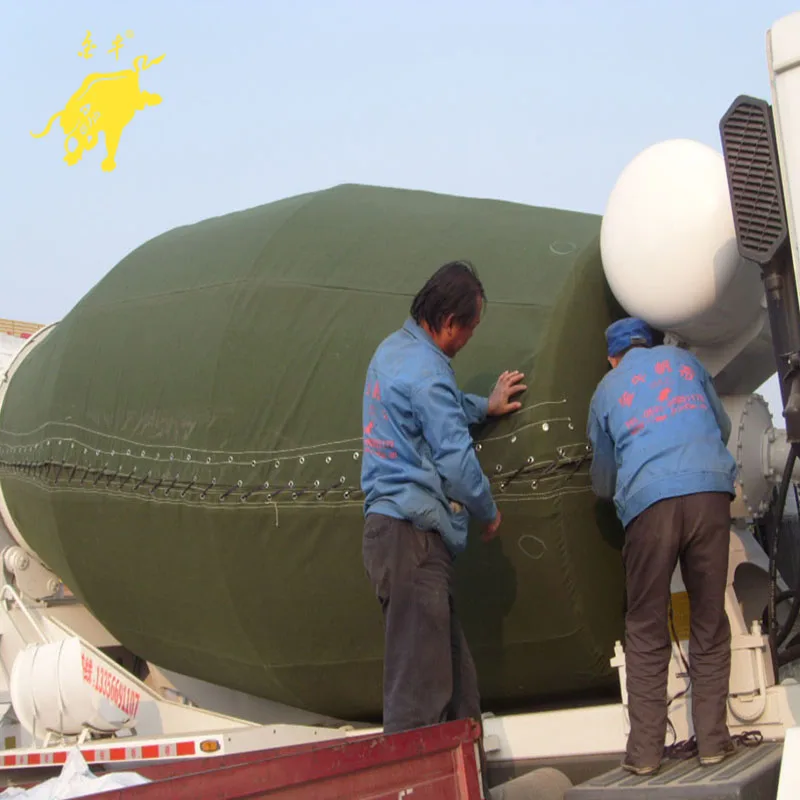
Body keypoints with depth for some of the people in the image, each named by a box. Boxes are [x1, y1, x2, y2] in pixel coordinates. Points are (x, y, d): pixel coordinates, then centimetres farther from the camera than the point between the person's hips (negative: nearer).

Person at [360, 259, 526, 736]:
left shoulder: (393, 349, 15)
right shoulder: (426, 371, -16)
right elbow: (456, 459, -17)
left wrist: (485, 406, 44)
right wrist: (489, 512, -1)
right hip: (413, 533, -10)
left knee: (454, 669, 15)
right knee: (419, 679, -8)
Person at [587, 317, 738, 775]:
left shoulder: (607, 390, 21)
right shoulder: (683, 359, 22)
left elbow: (603, 482, 27)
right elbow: (723, 427, 32)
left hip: (649, 501, -1)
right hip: (711, 491, 1)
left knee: (646, 633, 6)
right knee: (710, 622, 9)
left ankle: (646, 751, 3)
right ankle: (712, 740, 8)